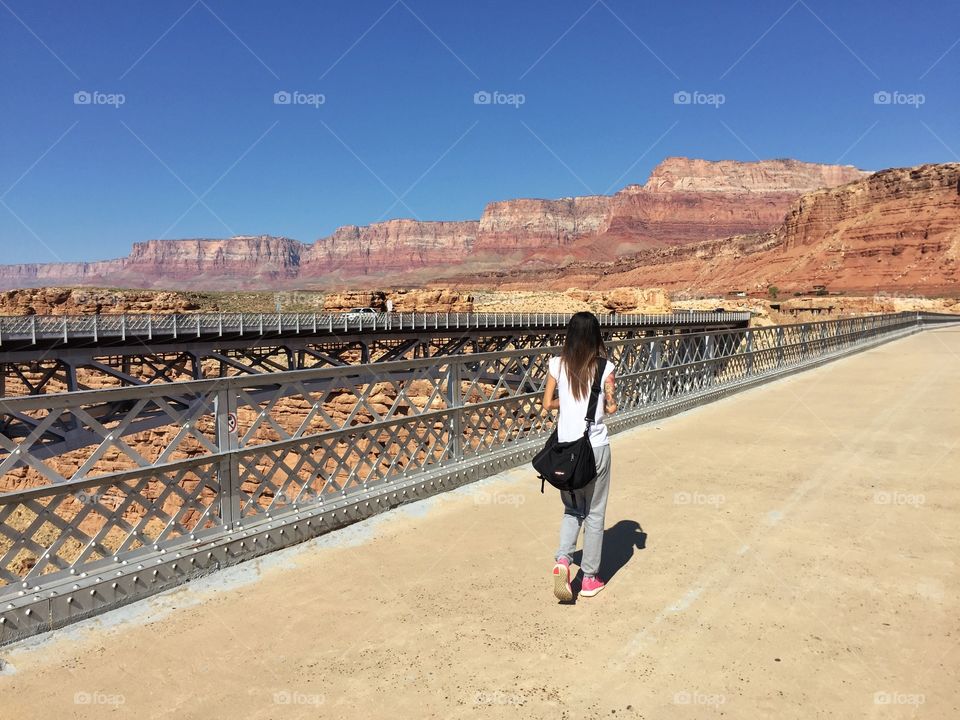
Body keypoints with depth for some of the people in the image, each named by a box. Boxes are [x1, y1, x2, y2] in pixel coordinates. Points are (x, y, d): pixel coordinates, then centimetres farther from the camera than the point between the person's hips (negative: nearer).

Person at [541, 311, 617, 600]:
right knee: (594, 514, 13)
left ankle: (562, 560, -1)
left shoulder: (558, 365, -3)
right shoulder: (604, 367, -8)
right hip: (596, 447, -2)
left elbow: (548, 404, 1)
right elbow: (611, 407, -6)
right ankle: (589, 578, 22)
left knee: (572, 509, 20)